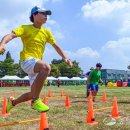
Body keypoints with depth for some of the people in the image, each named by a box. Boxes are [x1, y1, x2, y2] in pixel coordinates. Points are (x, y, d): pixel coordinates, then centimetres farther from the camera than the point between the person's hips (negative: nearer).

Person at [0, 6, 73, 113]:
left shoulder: (46, 32, 14)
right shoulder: (25, 28, -2)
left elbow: (56, 46, 19)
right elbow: (11, 35, -18)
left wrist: (65, 58, 7)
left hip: (37, 65, 7)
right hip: (27, 60, -7)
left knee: (34, 94, 10)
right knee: (46, 67, -38)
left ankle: (13, 102, 37)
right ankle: (36, 101, -28)